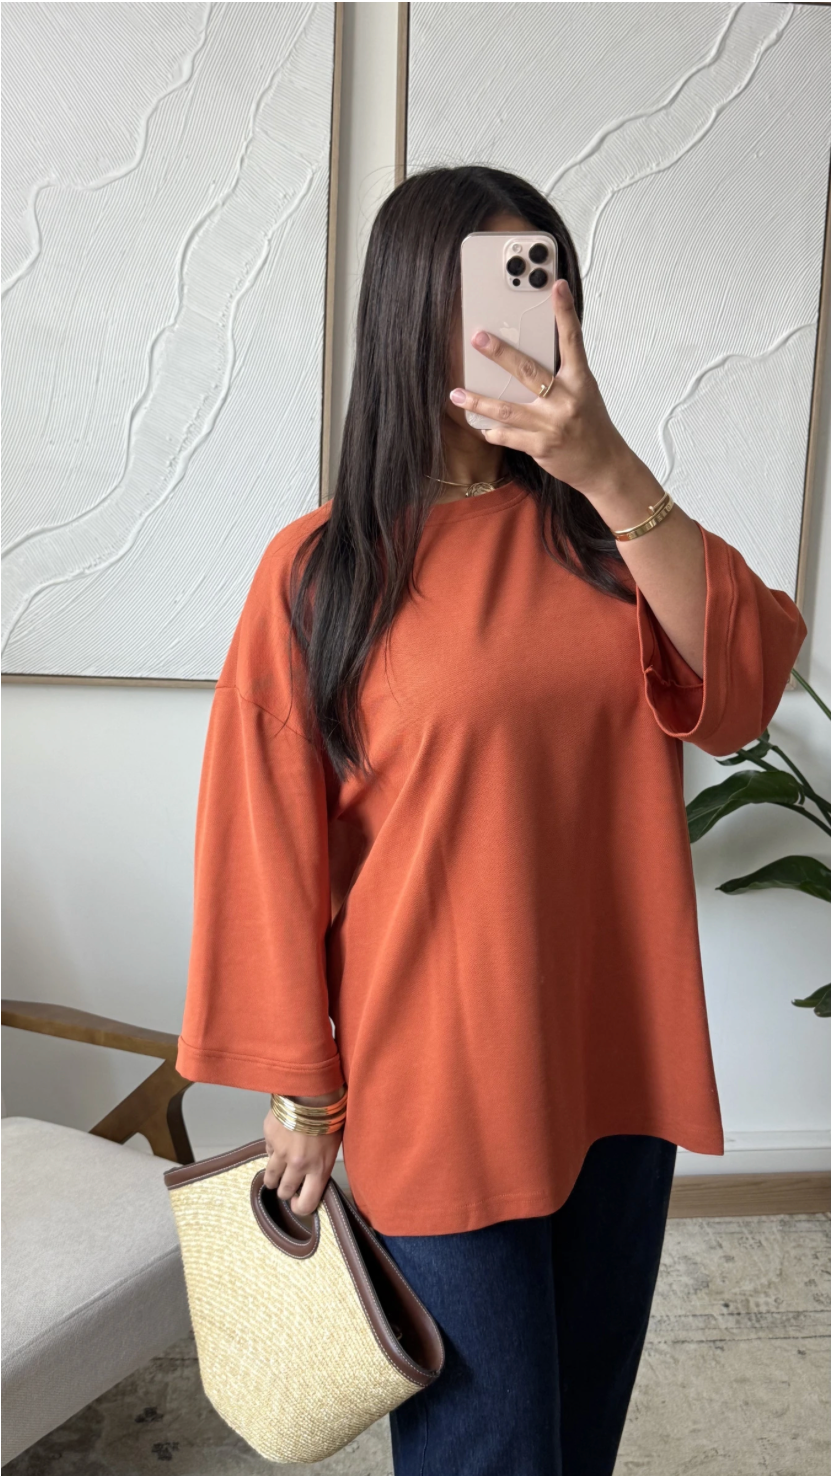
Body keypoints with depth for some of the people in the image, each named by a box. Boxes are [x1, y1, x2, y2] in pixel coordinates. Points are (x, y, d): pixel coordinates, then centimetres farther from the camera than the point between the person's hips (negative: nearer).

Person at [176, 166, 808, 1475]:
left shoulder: (597, 524, 1)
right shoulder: (325, 568, -10)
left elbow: (742, 691, -13)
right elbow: (272, 844, -7)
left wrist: (609, 474, -25)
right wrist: (297, 1092, -3)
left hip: (616, 1056, 5)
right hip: (435, 1080, -4)